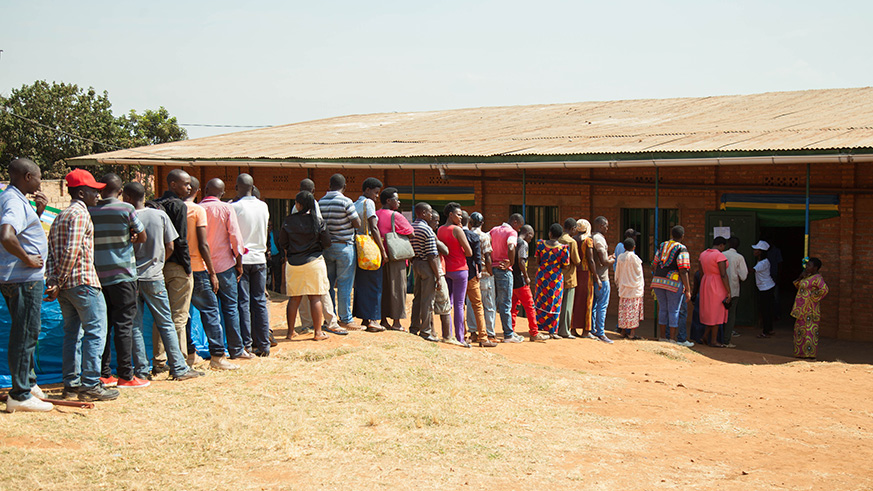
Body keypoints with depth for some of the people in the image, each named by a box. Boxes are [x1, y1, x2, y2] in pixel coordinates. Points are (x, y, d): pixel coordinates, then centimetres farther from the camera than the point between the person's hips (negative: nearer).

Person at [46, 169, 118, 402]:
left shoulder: (60, 217, 19)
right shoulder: (80, 214, -11)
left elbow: (51, 253, 14)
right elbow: (72, 251, -19)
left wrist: (53, 282, 6)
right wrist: (58, 284, -14)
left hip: (65, 286, 9)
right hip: (83, 282, -9)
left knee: (72, 333, 14)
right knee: (95, 331, -5)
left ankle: (71, 383, 18)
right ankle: (90, 385, -7)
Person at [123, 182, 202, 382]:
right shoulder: (160, 215, -1)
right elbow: (169, 247, 3)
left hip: (131, 277, -1)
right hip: (154, 278, 1)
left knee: (135, 326, 7)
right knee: (166, 325, 8)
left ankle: (141, 370, 7)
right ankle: (179, 368, 7)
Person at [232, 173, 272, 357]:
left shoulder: (234, 207, -10)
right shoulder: (263, 206, 5)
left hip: (241, 259, -4)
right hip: (259, 258, 4)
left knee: (243, 303, 0)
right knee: (260, 302, 8)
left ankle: (246, 345, 1)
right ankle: (263, 345, 9)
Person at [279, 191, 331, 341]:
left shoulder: (289, 221, -3)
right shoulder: (318, 221, -6)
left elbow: (282, 243, 2)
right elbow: (327, 243, -3)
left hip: (293, 263, 2)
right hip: (314, 261, -1)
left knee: (294, 298, 10)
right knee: (315, 298, 2)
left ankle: (290, 331, 16)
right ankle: (318, 332, 5)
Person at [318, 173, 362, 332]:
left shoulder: (320, 202, 4)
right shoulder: (346, 202, -14)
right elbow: (357, 224, -11)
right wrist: (355, 211, 6)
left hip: (326, 246, 5)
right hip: (344, 247, -5)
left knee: (328, 284, 11)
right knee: (344, 284, 1)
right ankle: (345, 320, 4)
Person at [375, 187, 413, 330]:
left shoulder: (376, 215, 7)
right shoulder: (396, 216, -12)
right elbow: (411, 234, -8)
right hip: (396, 256, -7)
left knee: (383, 287, 11)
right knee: (397, 287, -1)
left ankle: (384, 320, 13)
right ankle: (396, 322, 1)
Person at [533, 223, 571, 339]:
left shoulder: (541, 244, -7)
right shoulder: (563, 248, -15)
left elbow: (538, 260, 0)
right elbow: (566, 265, -10)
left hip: (541, 276, 2)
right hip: (556, 278, -2)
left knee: (540, 301, 15)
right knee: (554, 303, 7)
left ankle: (537, 327, 19)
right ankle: (552, 331, 9)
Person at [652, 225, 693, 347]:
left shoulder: (662, 246, 11)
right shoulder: (682, 250, -7)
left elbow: (654, 266, 13)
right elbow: (683, 272, -12)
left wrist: (654, 281, 24)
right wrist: (688, 290, -10)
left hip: (658, 282, 6)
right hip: (674, 284, -5)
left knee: (663, 309, 14)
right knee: (674, 311, 2)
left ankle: (663, 337, 19)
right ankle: (673, 339, 5)